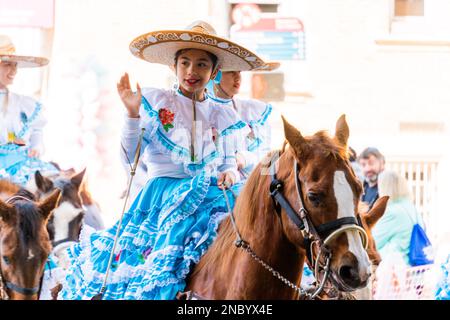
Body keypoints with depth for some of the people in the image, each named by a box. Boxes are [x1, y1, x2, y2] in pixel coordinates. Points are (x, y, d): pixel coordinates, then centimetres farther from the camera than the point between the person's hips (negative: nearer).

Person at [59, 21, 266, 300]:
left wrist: (230, 174, -10)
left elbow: (229, 162, 14)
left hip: (212, 189, 3)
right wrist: (133, 114, -14)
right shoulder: (154, 102, 7)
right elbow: (130, 158, 0)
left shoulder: (224, 117, 16)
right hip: (164, 187, -3)